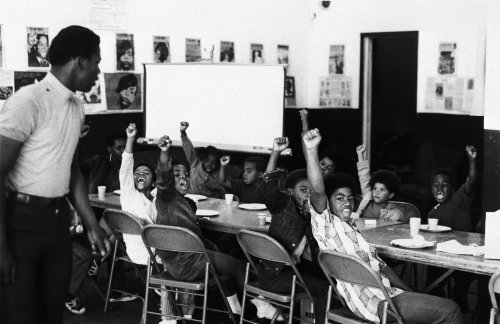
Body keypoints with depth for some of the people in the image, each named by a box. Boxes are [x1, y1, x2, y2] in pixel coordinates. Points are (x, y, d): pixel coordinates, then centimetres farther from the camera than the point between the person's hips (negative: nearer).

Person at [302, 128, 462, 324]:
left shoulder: (352, 231, 24)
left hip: (385, 291, 9)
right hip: (371, 302, -9)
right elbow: (317, 191, -22)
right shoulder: (326, 224, -3)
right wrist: (311, 151, -35)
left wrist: (408, 292, 12)